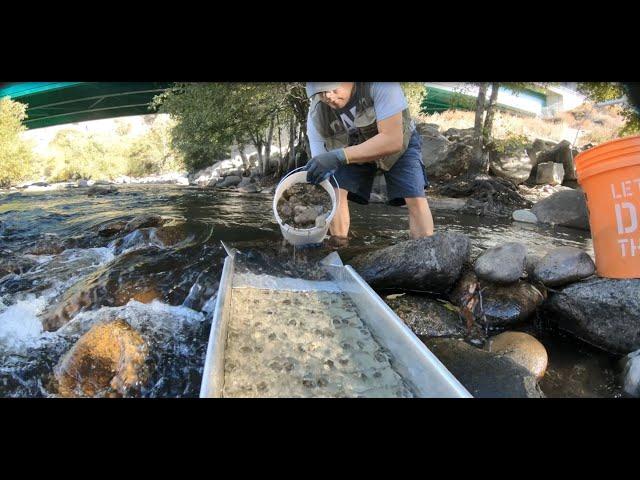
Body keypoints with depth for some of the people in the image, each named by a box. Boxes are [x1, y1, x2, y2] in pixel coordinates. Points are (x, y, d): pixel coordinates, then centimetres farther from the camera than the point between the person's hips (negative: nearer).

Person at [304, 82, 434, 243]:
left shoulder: (381, 86, -39)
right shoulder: (316, 115, -28)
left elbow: (393, 140, -45)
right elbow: (317, 171, -27)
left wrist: (339, 156, -56)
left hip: (400, 142, -2)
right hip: (355, 152, 2)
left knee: (415, 198, -18)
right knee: (336, 191, -16)